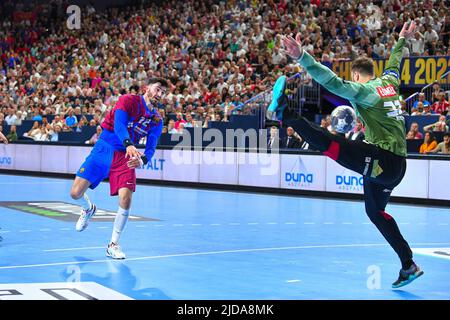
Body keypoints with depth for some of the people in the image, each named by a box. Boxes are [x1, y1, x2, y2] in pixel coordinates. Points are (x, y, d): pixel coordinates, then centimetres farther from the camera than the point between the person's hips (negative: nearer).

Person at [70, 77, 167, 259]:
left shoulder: (157, 120, 7)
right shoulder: (128, 101, -8)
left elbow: (151, 147, 1)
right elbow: (118, 124, -24)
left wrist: (142, 160, -23)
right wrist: (128, 144, -43)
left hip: (126, 157, 3)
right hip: (104, 149, -3)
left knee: (126, 200, -16)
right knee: (76, 193, -8)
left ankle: (113, 245, 1)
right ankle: (88, 209, 30)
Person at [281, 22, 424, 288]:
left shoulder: (364, 90, -7)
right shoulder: (389, 82, 15)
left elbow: (334, 83, -23)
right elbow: (395, 63, 37)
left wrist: (302, 58, -30)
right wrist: (402, 41, 54)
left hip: (382, 159, -8)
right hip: (397, 165, 8)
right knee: (376, 211, 21)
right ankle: (409, 265, 24)